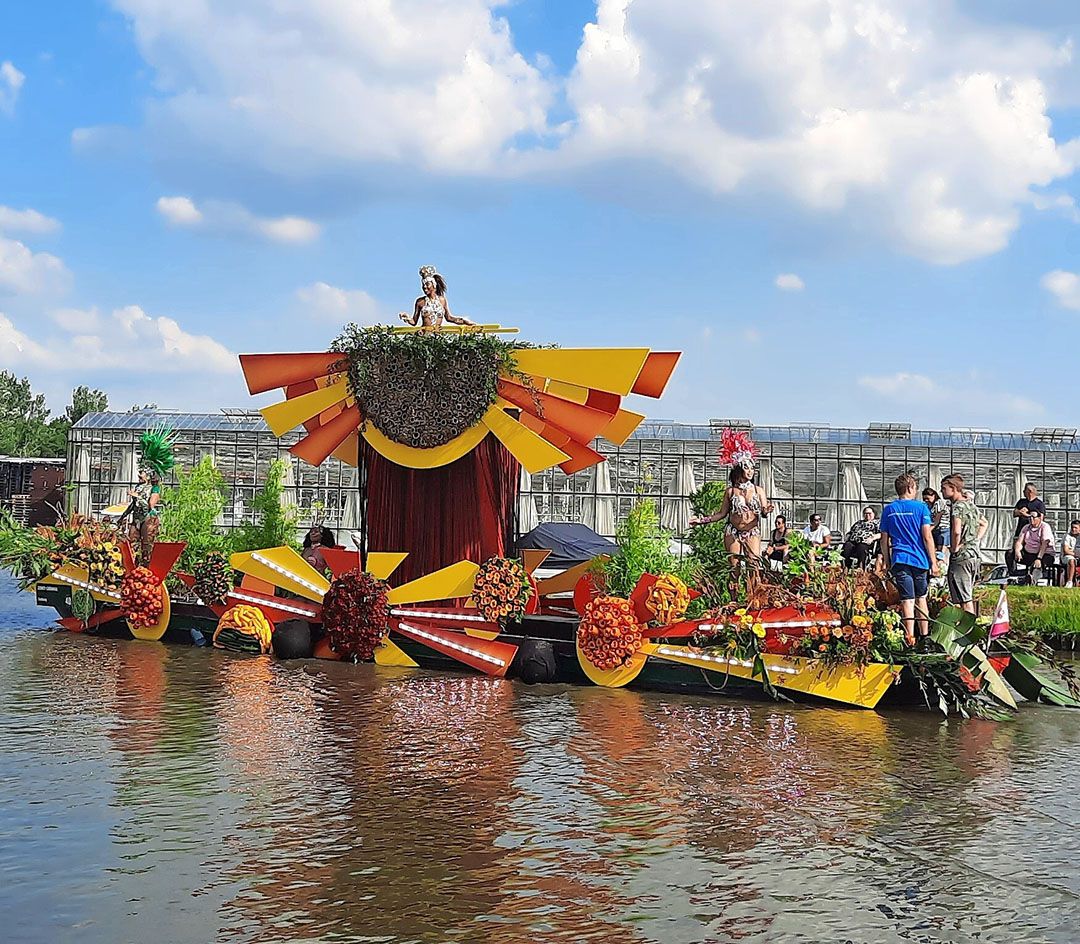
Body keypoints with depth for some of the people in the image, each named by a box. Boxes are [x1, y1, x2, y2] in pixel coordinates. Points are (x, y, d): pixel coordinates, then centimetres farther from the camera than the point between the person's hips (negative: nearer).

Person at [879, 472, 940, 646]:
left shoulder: (889, 509, 6)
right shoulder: (920, 507, -4)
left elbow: (884, 540, 8)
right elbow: (927, 537, -7)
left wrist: (887, 563, 16)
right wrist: (934, 563, -4)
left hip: (899, 560, 1)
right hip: (920, 560, -1)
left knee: (907, 600, -1)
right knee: (921, 598, 14)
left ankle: (910, 638, -8)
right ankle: (925, 636, 20)